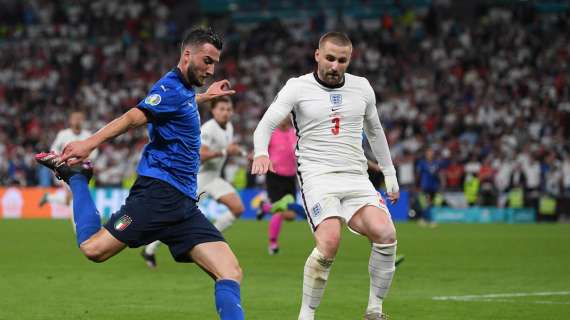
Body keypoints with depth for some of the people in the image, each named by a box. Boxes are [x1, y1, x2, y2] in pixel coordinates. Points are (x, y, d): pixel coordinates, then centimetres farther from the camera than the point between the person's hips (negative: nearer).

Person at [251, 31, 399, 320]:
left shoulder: (362, 87, 13)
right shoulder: (298, 88, 1)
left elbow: (375, 130, 28)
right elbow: (267, 123, -7)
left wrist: (390, 174, 29)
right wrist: (261, 152, -28)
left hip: (356, 177, 4)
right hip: (317, 176, -4)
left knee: (386, 234, -21)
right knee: (329, 242, -29)